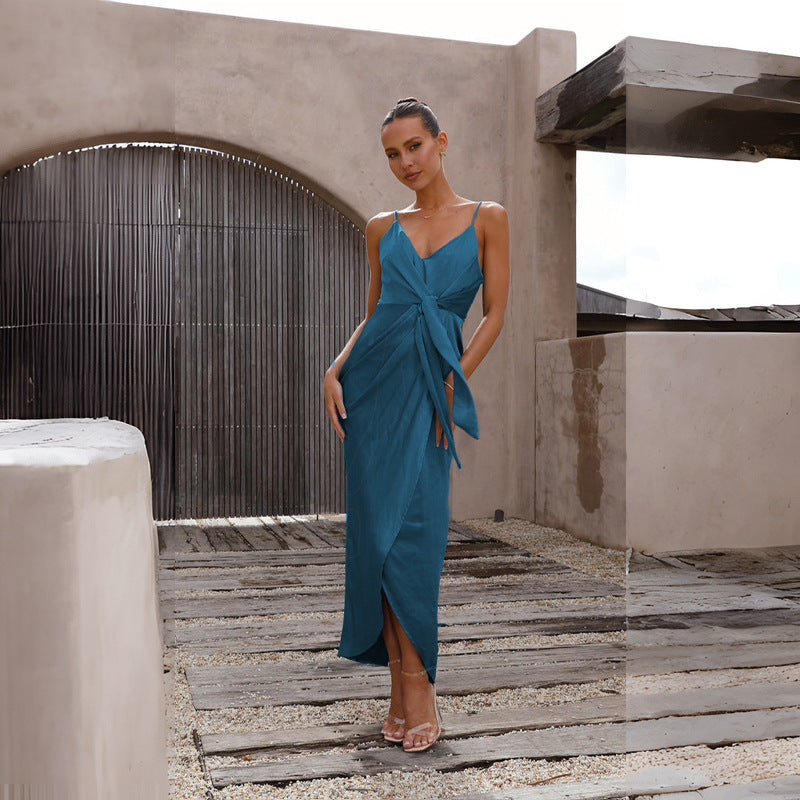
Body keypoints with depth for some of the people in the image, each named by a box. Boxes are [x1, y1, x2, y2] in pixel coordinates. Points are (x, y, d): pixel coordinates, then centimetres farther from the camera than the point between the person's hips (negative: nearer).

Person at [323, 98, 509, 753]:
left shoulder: (487, 219, 6)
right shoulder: (383, 228, 15)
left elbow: (496, 314, 2)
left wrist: (454, 382, -9)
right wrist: (335, 372, 1)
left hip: (431, 386, -3)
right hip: (372, 381, 3)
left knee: (413, 532, -8)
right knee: (376, 530, 0)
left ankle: (413, 682, 8)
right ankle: (411, 687, 11)